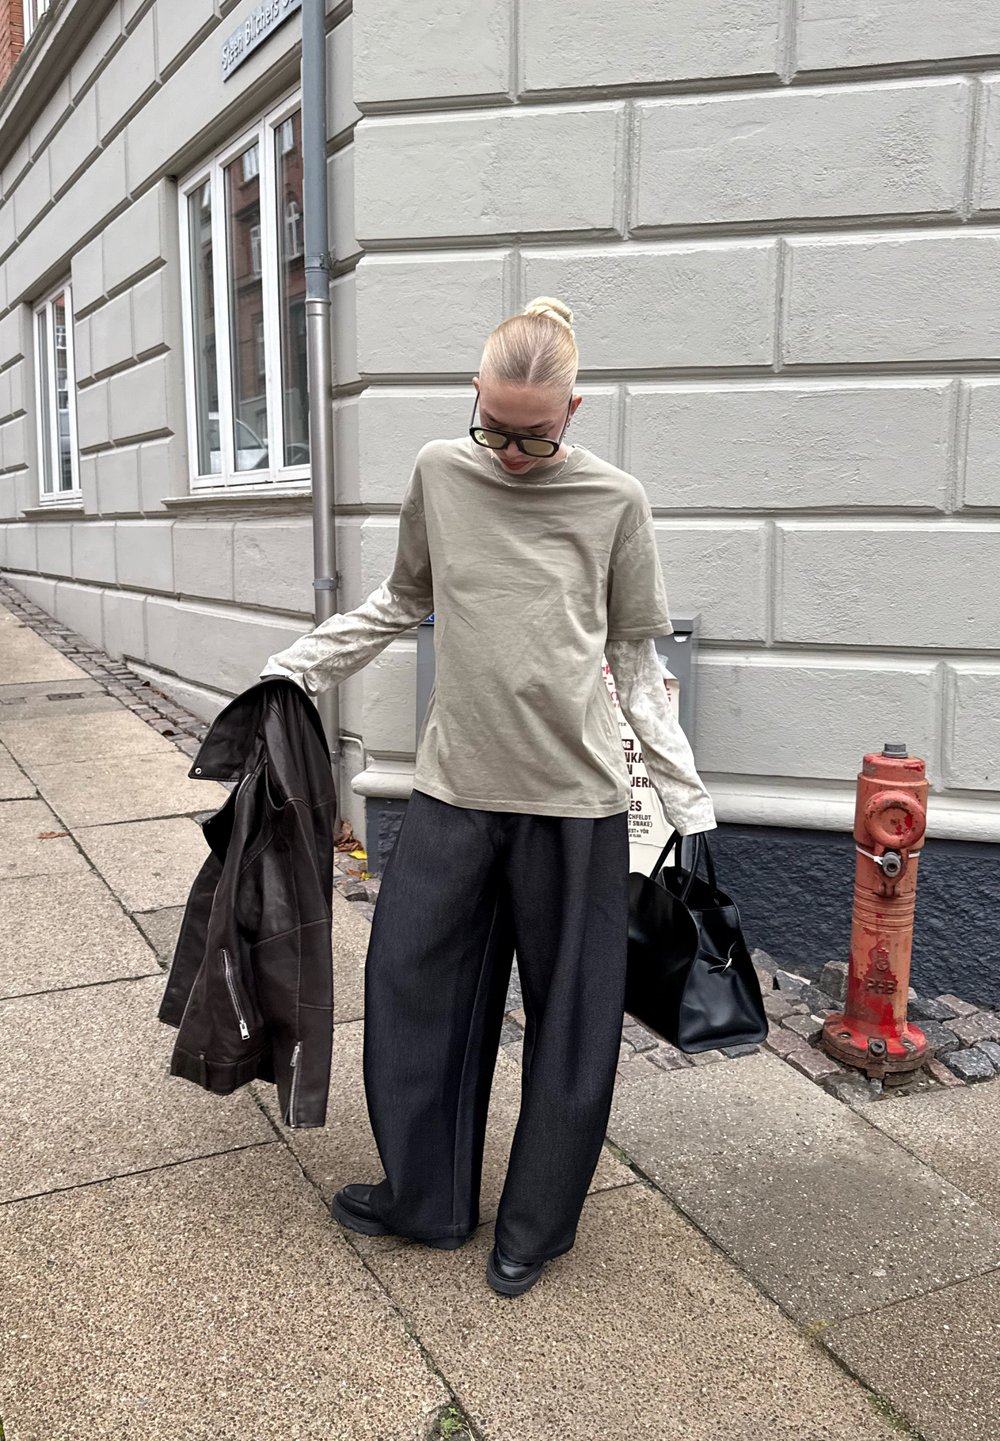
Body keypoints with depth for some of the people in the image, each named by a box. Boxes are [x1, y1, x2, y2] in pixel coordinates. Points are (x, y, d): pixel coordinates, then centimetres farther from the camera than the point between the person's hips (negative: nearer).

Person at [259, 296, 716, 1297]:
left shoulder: (614, 502, -3)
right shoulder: (440, 473, 3)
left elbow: (637, 659, 3)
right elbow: (401, 603, 17)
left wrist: (687, 799, 1)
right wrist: (294, 669, 15)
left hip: (575, 798, -2)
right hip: (455, 784, 3)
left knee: (569, 1012, 7)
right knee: (409, 982, 8)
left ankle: (534, 1226, 29)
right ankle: (425, 1198, 31)